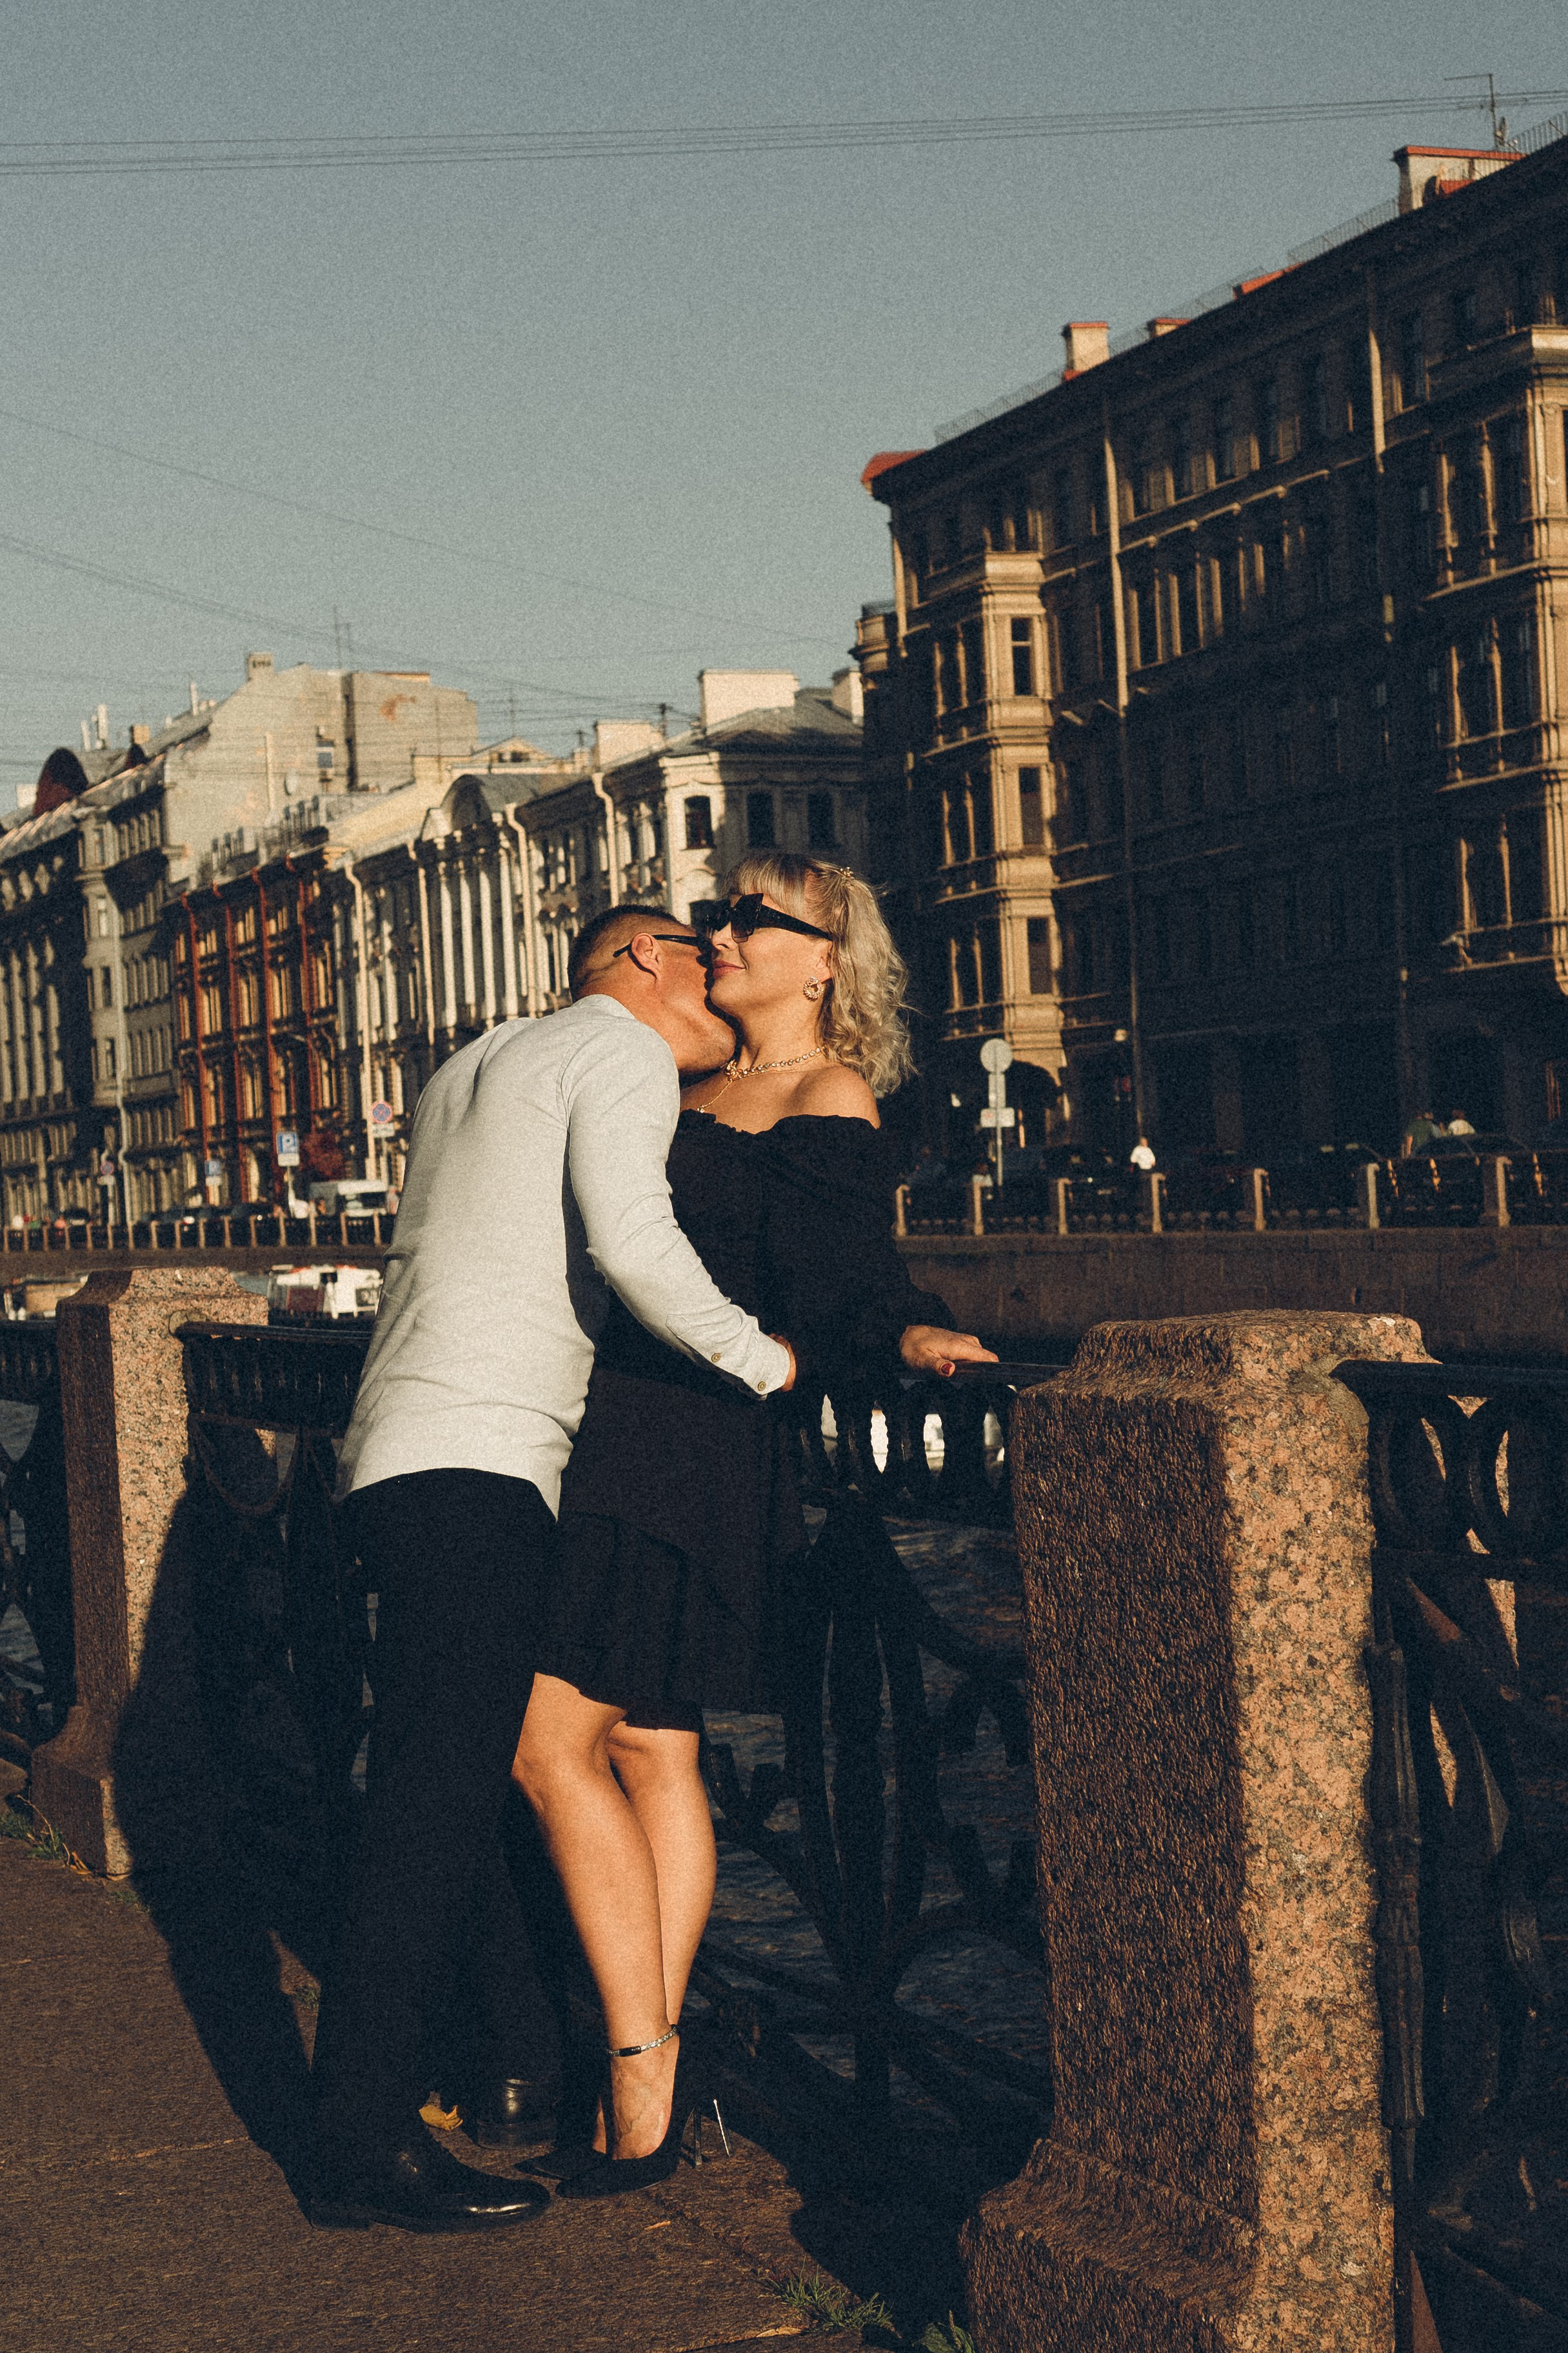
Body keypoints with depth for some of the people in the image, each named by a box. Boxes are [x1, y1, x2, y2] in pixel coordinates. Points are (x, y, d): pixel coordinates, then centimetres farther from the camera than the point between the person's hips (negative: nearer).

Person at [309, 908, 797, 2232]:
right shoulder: (621, 1052, -1)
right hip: (482, 1463, -10)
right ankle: (365, 2142, -13)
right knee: (446, 1791, -12)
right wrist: (763, 1362, -7)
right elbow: (629, 1240, -18)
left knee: (455, 1779, 16)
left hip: (401, 1452, 10)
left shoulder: (473, 1069, 26)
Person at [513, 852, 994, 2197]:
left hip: (697, 1444, -9)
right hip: (624, 1431, 9)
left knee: (553, 1742, -9)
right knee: (651, 1747, 9)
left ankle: (644, 2076, -2)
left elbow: (844, 1273, -24)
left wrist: (908, 1331, -40)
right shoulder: (701, 1093, 18)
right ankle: (655, 2072, 14)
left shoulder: (830, 1109, -9)